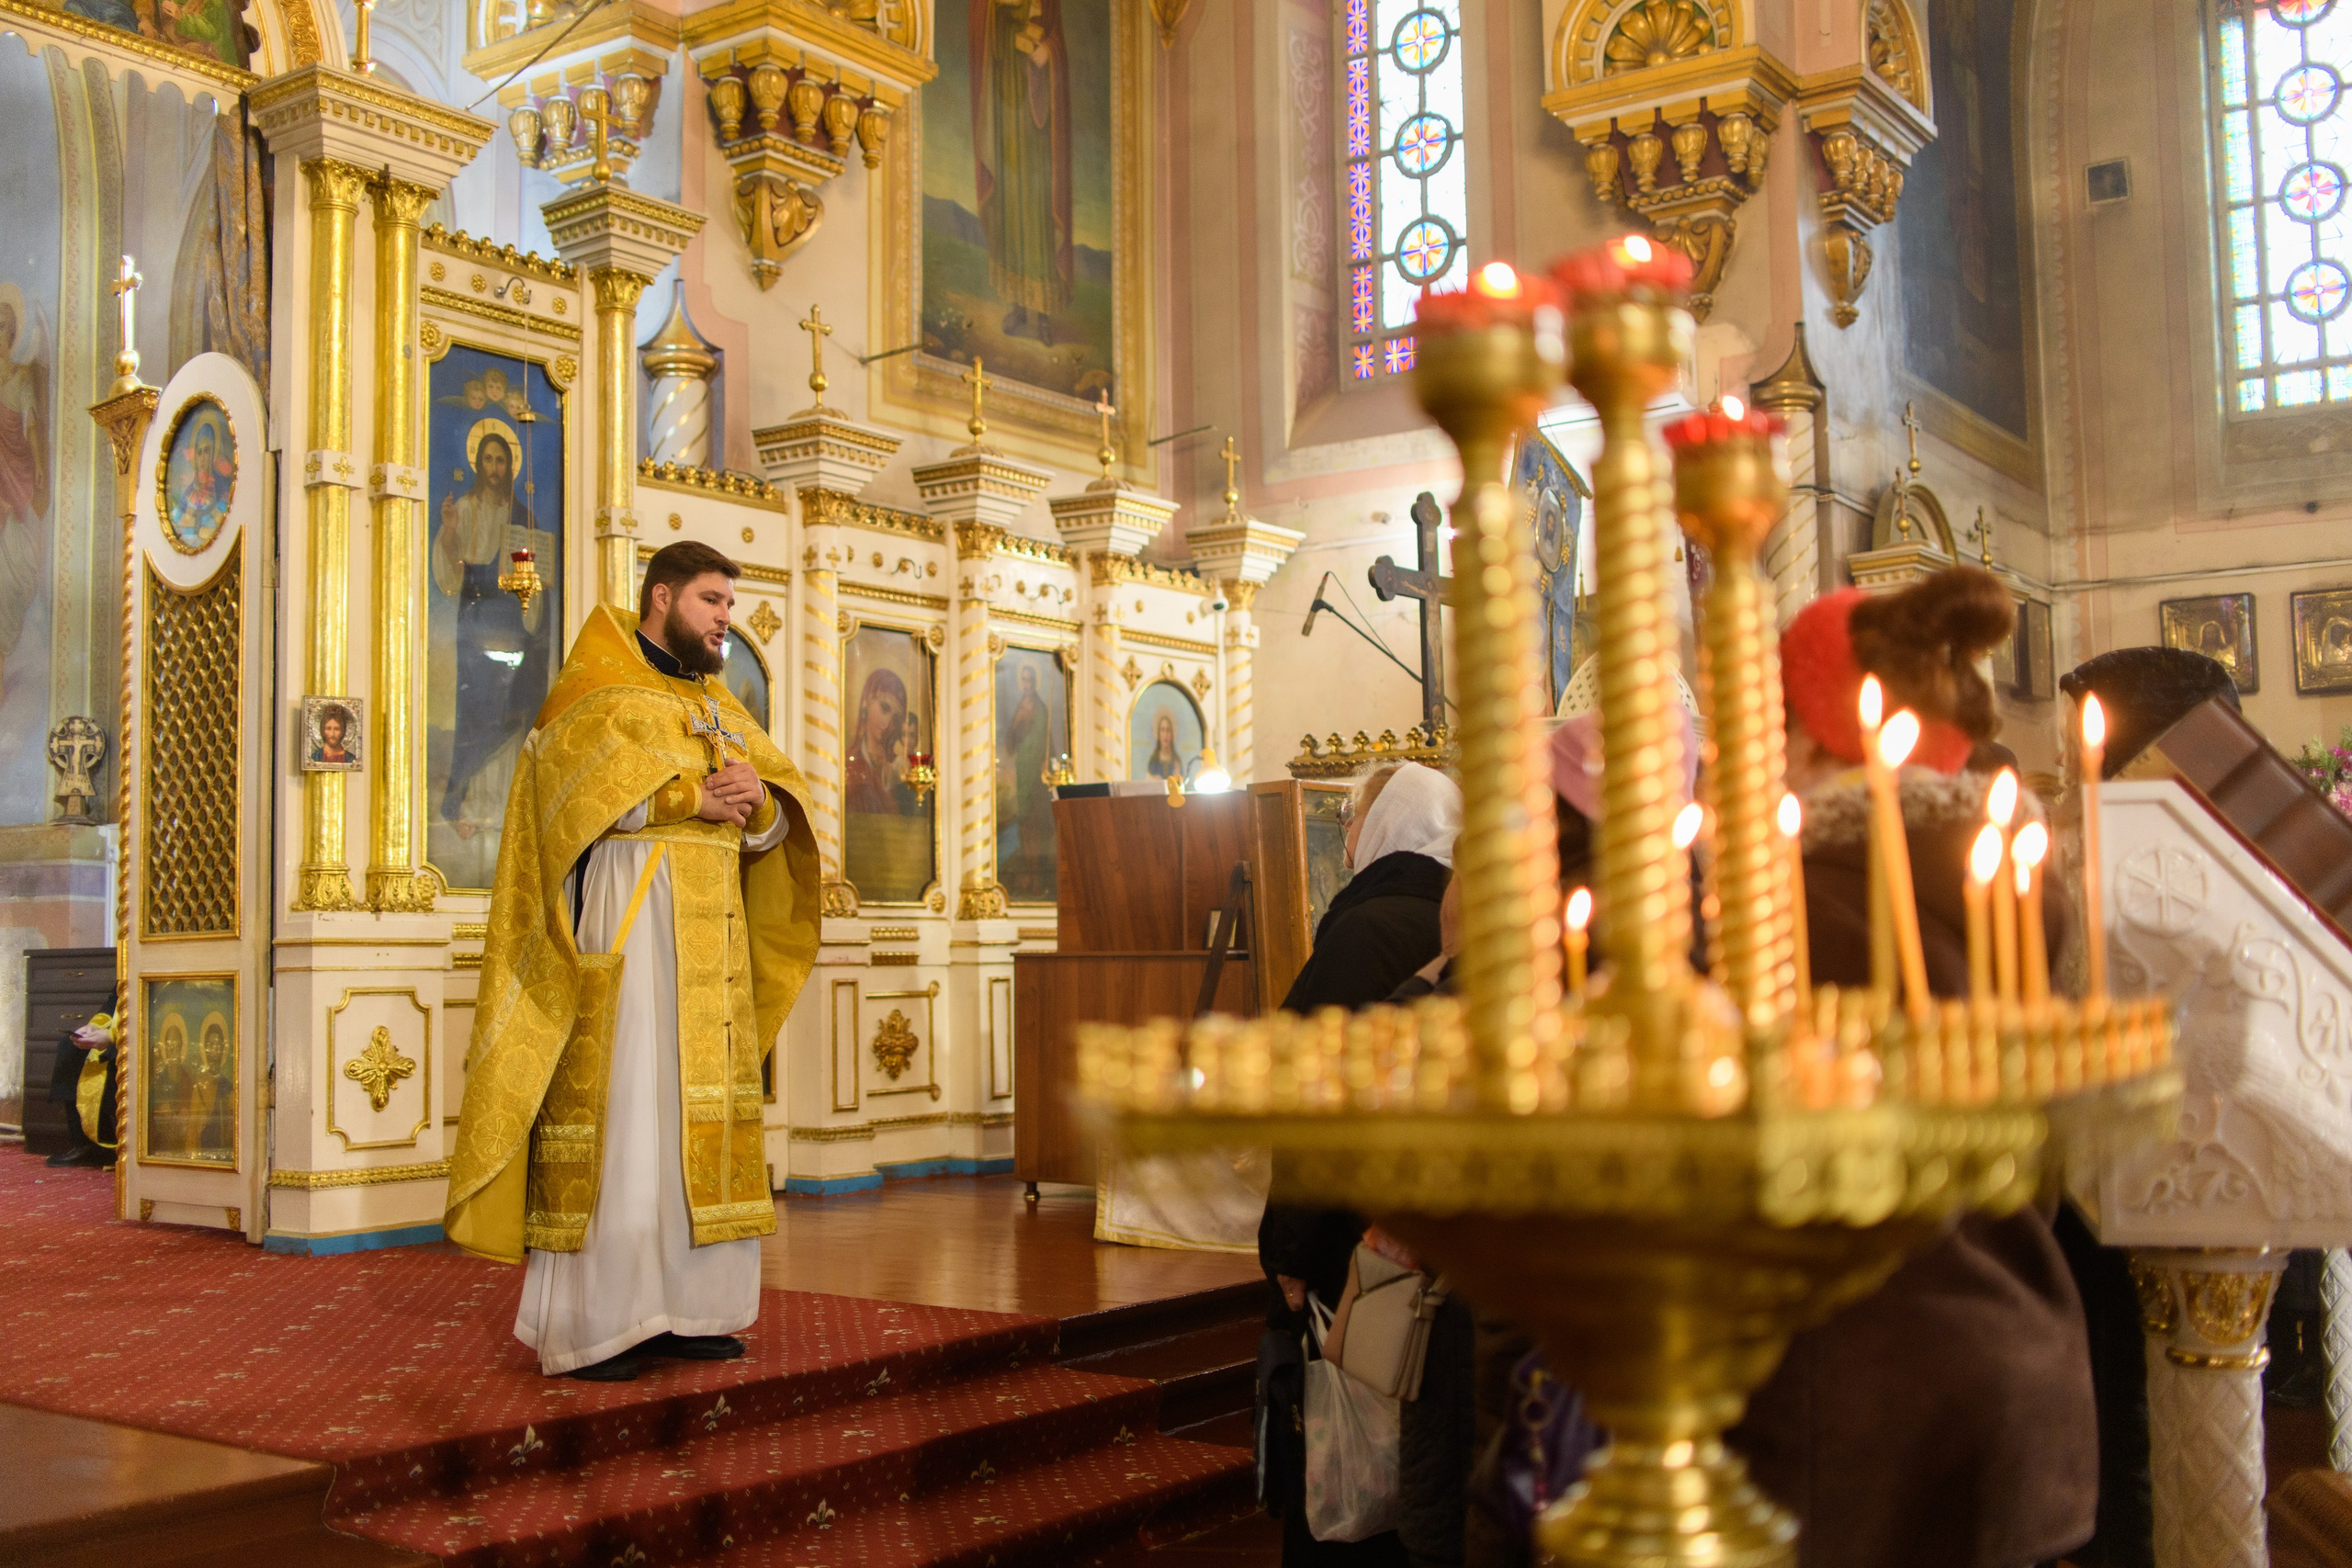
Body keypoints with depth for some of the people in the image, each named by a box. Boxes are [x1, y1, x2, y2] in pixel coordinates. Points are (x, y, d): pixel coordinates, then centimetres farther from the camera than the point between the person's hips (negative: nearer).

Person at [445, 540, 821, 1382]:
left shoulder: (720, 706, 21)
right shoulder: (596, 683, 2)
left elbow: (775, 826, 12)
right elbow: (585, 782, -16)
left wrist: (755, 801, -10)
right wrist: (695, 797, -16)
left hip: (713, 931, 7)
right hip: (623, 913, -7)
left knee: (702, 1112, 5)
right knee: (619, 1110, -10)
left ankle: (685, 1309, 9)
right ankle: (594, 1324, -7)